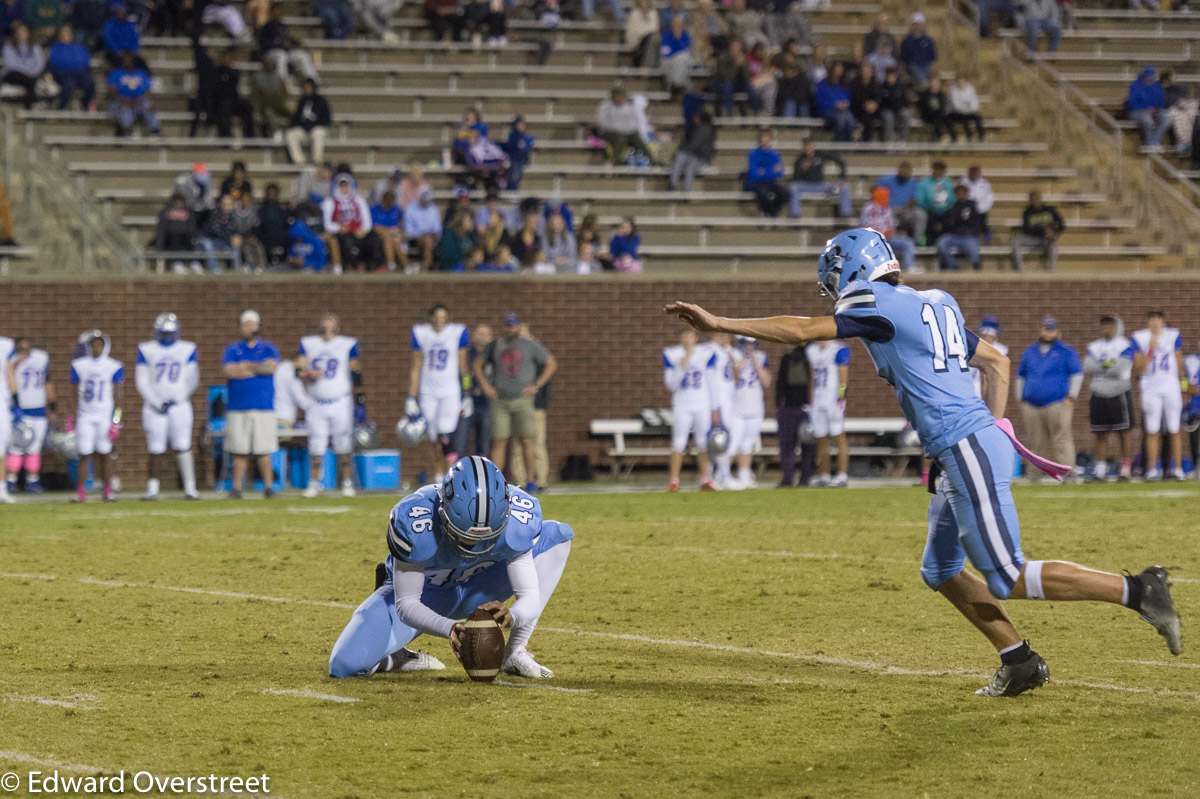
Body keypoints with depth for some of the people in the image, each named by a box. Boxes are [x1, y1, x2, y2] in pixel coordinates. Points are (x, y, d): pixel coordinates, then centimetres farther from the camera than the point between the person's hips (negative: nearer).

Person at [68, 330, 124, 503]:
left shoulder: (114, 367, 0)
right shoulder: (79, 366, 6)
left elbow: (117, 395, 0)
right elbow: (77, 395, 11)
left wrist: (116, 419, -5)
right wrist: (75, 418, 9)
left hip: (105, 416, -1)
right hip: (85, 416, 1)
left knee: (103, 455, 1)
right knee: (84, 454, -4)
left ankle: (106, 489, 13)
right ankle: (80, 492, -3)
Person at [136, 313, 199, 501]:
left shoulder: (187, 350, 6)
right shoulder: (147, 350, 4)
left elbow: (192, 380, 7)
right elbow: (141, 381, 1)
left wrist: (178, 399, -1)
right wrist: (157, 403, -8)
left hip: (179, 406, 0)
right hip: (154, 406, 0)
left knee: (183, 447, -8)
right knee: (156, 450, -1)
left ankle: (190, 488, -4)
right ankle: (152, 489, 9)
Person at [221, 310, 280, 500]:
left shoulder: (269, 349, 10)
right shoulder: (232, 350, 10)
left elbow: (271, 366, -10)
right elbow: (228, 371, -7)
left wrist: (245, 366, -5)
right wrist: (257, 368, -5)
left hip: (264, 407, -1)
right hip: (237, 408, 1)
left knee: (263, 450, -3)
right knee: (240, 451, 0)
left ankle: (268, 486, 5)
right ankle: (237, 487, 5)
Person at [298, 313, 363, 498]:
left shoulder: (348, 344, 1)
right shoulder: (308, 344, 7)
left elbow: (356, 374, 2)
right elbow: (299, 370, 4)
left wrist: (360, 402, -1)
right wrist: (309, 375, -19)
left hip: (340, 404, -2)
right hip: (316, 404, 2)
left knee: (343, 446, -1)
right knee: (315, 447, 2)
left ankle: (347, 483, 8)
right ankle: (314, 484, 11)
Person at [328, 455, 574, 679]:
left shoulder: (517, 517, -30)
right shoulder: (413, 521, -37)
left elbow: (530, 597, -26)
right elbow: (406, 604, -28)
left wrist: (512, 615, -50)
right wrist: (450, 628, -48)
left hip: (475, 592, 3)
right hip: (420, 593, -3)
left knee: (557, 534, -18)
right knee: (345, 665, -26)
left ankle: (515, 652, -16)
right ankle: (397, 658, 10)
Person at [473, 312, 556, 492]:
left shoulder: (531, 346, 5)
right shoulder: (495, 346, 11)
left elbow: (551, 364, 8)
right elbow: (478, 365, 21)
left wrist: (536, 386, -1)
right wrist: (485, 385, 6)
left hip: (522, 400, -2)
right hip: (500, 401, 2)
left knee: (526, 441, -7)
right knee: (498, 443, -3)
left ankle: (531, 482, -1)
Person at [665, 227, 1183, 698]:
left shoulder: (879, 304, -8)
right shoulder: (932, 307, 19)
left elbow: (800, 331, -11)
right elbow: (996, 362, 26)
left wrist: (718, 323, -7)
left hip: (967, 449, -10)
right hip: (959, 455, 10)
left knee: (1008, 579, -8)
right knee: (941, 572, 16)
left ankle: (1138, 590, -9)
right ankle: (1019, 662, 17)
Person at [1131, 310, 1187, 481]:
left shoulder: (1173, 336, 5)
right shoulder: (1139, 339, 0)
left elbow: (1179, 363, 12)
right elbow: (1138, 370, -4)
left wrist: (1184, 388, 10)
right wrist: (1150, 351, -16)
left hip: (1171, 385, 1)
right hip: (1150, 387, -1)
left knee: (1174, 430, 1)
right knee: (1152, 431, -1)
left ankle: (1177, 469, 6)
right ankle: (1152, 470, 4)